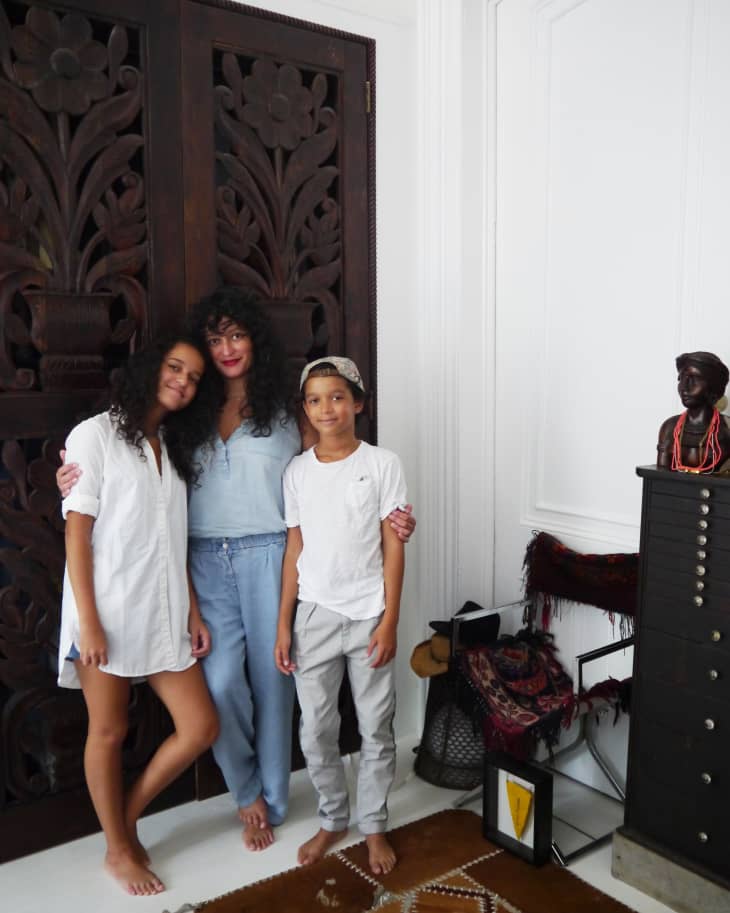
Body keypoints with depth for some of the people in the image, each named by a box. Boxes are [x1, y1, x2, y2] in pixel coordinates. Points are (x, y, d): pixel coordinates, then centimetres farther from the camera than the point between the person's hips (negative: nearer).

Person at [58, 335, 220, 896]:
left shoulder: (174, 447, 15)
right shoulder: (96, 434, -5)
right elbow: (77, 533, -10)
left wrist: (193, 612, 9)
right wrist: (87, 620, -16)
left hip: (163, 615, 7)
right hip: (108, 614, -6)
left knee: (201, 727, 3)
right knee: (109, 732, 8)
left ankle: (128, 816, 26)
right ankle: (118, 849, 28)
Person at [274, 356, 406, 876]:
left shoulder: (382, 464, -5)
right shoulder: (297, 472, 2)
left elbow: (393, 548, -5)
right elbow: (295, 550, 5)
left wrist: (389, 621, -9)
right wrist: (284, 624, 3)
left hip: (368, 615, -2)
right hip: (314, 615, 2)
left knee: (376, 729, 9)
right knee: (316, 730, 11)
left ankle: (374, 826, 30)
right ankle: (334, 819, 33)